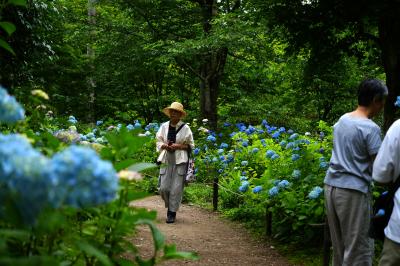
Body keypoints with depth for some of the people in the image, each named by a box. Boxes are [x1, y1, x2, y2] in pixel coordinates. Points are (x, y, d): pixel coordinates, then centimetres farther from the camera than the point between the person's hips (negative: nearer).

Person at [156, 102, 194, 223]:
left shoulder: (185, 128, -1)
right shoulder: (164, 126, 8)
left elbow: (190, 145, 3)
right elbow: (159, 142, 13)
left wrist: (178, 146, -13)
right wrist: (165, 146, -9)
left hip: (180, 161, -3)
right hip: (166, 159, 3)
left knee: (176, 188, -4)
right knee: (163, 187, 0)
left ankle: (172, 213, 6)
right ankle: (169, 206, 26)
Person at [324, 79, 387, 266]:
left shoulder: (341, 120, 9)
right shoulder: (370, 128, -13)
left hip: (331, 185, 8)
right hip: (353, 191, -8)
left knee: (339, 245, 17)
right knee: (358, 249, -1)